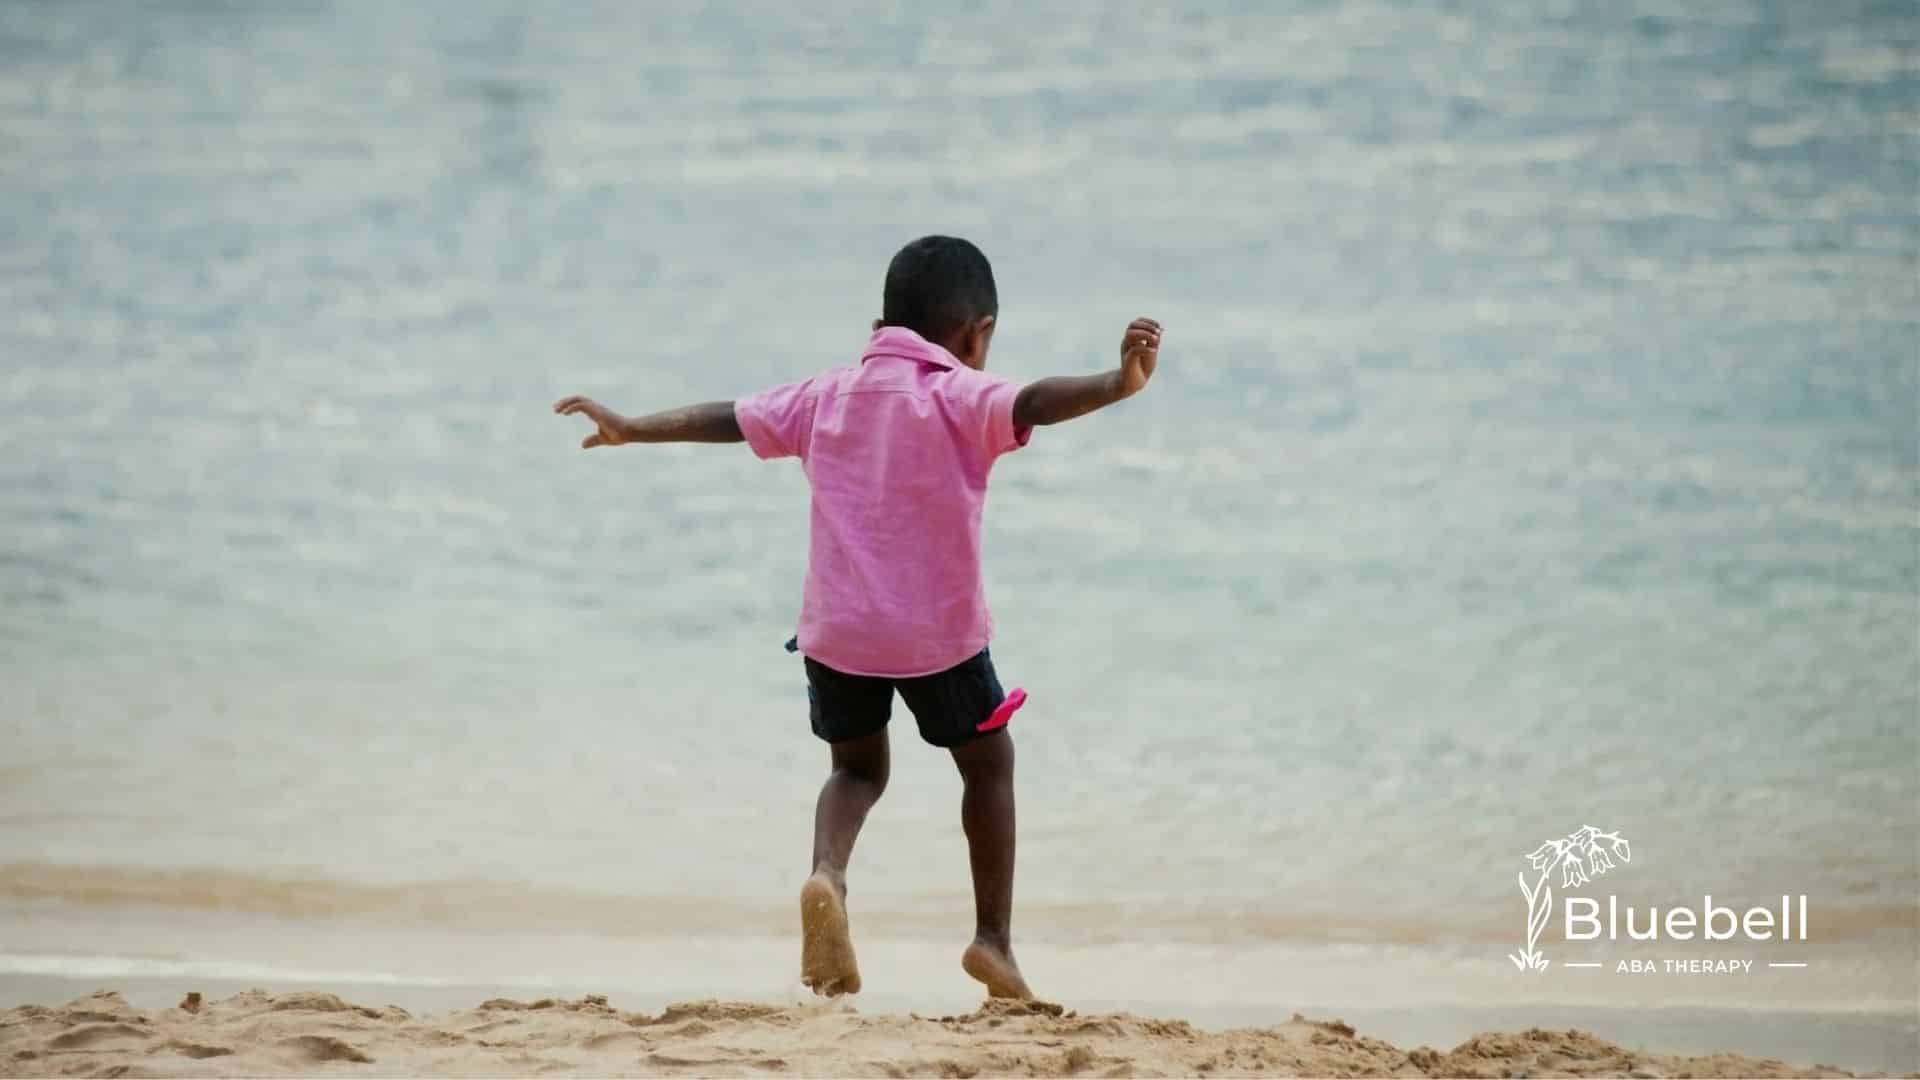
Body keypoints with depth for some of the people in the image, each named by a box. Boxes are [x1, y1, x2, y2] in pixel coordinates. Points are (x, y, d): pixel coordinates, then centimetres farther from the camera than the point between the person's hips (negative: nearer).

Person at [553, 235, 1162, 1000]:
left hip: (836, 629, 4)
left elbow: (728, 419, 18)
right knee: (988, 761, 17)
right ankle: (993, 939, 14)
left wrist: (632, 430, 32)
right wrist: (1119, 385, -43)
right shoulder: (961, 397, -8)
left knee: (858, 766, 22)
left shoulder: (828, 396, 8)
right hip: (939, 630, -4)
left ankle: (826, 874, -9)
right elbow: (1034, 404, -28)